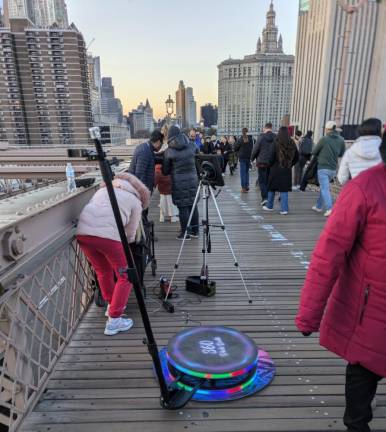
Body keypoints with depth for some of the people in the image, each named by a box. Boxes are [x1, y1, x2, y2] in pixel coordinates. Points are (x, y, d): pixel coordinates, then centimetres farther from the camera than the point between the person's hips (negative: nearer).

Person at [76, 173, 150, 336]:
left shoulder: (103, 190, 33)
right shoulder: (135, 201, 19)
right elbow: (130, 233, 18)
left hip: (82, 232, 6)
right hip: (108, 235, -6)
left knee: (103, 272, 26)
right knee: (126, 276, 12)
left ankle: (111, 306, 42)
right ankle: (114, 321, 12)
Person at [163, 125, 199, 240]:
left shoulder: (169, 151, -6)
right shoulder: (191, 146, 2)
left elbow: (165, 171, 1)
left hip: (179, 182, -4)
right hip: (193, 179, 4)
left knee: (183, 207, 3)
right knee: (193, 205, 13)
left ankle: (186, 232, 9)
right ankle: (195, 230, 22)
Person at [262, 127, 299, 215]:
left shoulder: (276, 144, -12)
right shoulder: (292, 144, 1)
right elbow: (297, 157, 9)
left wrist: (270, 164, 3)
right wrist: (290, 165, 16)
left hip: (276, 169, -3)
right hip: (287, 170, 3)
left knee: (272, 188, 12)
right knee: (284, 189, 6)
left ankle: (269, 206, 24)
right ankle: (284, 209, 4)